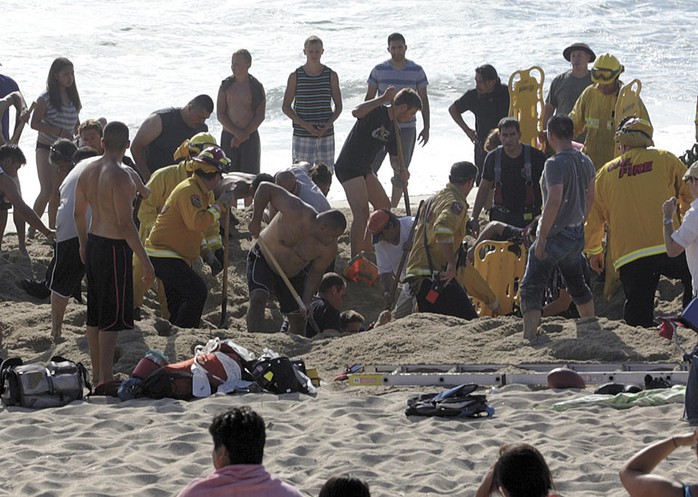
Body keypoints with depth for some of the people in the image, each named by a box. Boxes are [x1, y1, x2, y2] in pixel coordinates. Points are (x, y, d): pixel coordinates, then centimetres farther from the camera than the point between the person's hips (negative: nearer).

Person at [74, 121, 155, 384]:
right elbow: (126, 224, -24)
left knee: (95, 313, 17)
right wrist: (145, 260, -18)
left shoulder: (88, 171, 3)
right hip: (115, 247, -8)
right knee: (112, 317, -2)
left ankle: (97, 373, 28)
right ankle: (105, 380, -1)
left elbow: (78, 212, 14)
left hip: (93, 242, 8)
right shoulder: (121, 177, -21)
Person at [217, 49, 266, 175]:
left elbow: (260, 116, -2)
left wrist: (244, 134, -10)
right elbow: (220, 114, 1)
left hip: (250, 137, -1)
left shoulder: (256, 87, 2)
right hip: (228, 136, 1)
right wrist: (236, 133, -11)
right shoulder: (226, 85, 6)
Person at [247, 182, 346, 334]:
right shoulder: (296, 211, -36)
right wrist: (256, 220, -29)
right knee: (258, 298, -28)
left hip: (294, 276, 4)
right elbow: (265, 188, -31)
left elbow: (316, 273, -8)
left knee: (298, 319, 5)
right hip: (263, 260, -4)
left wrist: (306, 301, -20)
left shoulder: (329, 249, -22)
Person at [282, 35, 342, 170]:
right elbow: (286, 107, 3)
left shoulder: (331, 76, 6)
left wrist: (328, 124, -9)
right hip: (302, 135, -2)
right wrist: (304, 124, -12)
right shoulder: (295, 76, 2)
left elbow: (338, 106, 10)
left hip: (326, 134, 2)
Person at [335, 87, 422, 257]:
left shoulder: (392, 128, 11)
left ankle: (368, 250, 32)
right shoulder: (377, 112, -14)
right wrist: (383, 99, -36)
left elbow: (394, 158, 15)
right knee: (362, 214, -20)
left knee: (384, 206, 19)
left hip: (364, 169, 10)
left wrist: (400, 170, -8)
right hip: (348, 167, -10)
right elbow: (356, 112, -37)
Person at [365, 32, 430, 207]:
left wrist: (426, 128, 3)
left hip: (407, 128, 0)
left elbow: (423, 100, 7)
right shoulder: (379, 70, 1)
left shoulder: (417, 71, 2)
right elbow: (369, 98, 7)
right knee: (369, 168, -7)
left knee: (401, 173, 2)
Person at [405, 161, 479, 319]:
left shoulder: (434, 199, 20)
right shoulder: (456, 203, -9)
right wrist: (451, 264, -26)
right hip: (433, 275, -9)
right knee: (469, 321, -14)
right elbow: (442, 228, -28)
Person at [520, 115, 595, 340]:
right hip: (577, 234, 8)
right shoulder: (585, 161, 6)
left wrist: (541, 239, -24)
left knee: (531, 289, -9)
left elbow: (554, 201, -28)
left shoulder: (555, 164, -20)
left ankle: (529, 337, -21)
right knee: (577, 285, 26)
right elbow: (590, 197, 17)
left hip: (555, 235, -8)